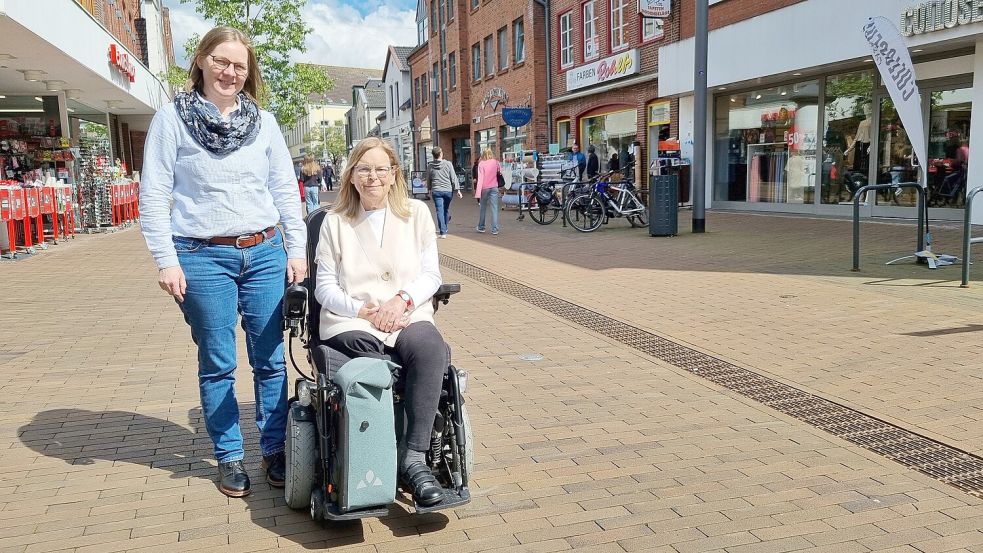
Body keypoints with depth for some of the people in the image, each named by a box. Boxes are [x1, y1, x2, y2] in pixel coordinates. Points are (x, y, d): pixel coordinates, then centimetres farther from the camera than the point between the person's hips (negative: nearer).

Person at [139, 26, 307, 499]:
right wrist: (166, 261, -8)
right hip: (203, 258, -2)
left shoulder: (263, 122, 8)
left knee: (270, 359, 7)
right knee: (217, 365, 6)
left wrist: (297, 251, 5)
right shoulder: (172, 118, 0)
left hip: (265, 255, 3)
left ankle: (274, 450, 21)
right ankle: (229, 458, 21)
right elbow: (153, 194, -2)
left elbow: (286, 190, 10)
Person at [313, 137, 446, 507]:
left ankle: (414, 459, -33)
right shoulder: (335, 222, 13)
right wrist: (363, 310, -12)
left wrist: (402, 299, -12)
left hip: (408, 317, 1)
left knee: (430, 349, -34)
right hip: (350, 323, 0)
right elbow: (325, 287, 7)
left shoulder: (417, 213, 15)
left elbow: (431, 274, 9)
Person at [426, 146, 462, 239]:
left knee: (440, 211, 0)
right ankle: (444, 229, 29)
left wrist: (430, 189, 28)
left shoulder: (430, 166, 1)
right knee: (446, 209, 17)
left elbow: (428, 180, 13)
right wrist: (458, 190, 0)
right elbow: (454, 178, -5)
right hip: (448, 190, 0)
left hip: (436, 191, 0)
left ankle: (443, 232, -5)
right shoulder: (448, 164, -5)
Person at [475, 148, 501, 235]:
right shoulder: (495, 162, 0)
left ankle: (481, 227, 24)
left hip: (484, 188, -1)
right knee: (494, 208, 0)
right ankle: (495, 229, -5)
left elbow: (480, 178, -11)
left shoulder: (481, 164, -8)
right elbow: (500, 171, 11)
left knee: (482, 208, 13)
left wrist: (478, 193, -12)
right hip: (494, 188, 1)